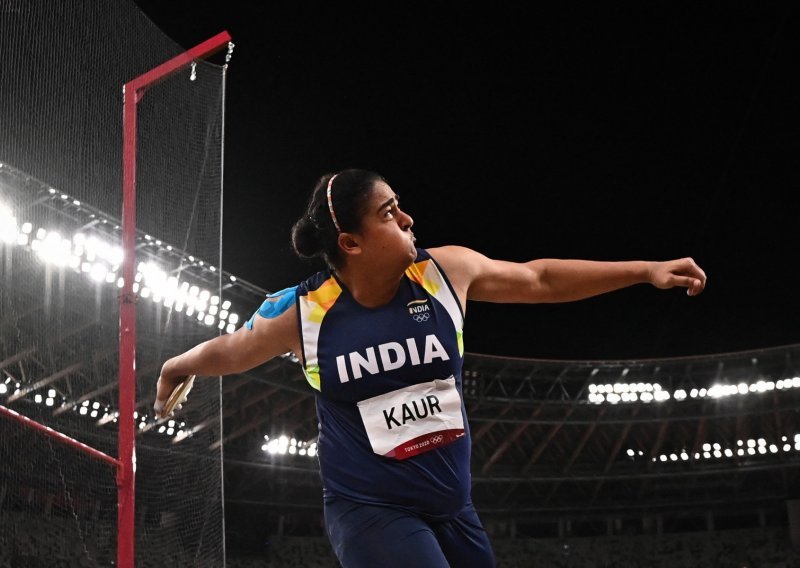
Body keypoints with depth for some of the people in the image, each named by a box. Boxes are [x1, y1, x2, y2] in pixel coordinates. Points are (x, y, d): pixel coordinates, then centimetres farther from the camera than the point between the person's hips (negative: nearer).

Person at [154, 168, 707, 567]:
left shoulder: (447, 270, -6)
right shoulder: (300, 311, -13)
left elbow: (539, 279, 7)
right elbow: (231, 351, 8)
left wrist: (646, 270, 7)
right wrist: (176, 369, 25)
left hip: (454, 509, 5)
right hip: (369, 512, -4)